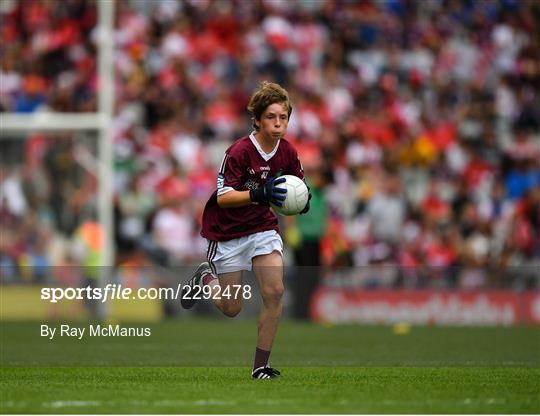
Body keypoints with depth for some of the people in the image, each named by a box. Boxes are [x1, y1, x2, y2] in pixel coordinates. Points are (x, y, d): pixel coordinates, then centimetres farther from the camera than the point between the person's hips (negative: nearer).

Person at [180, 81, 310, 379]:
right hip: (227, 232, -4)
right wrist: (259, 194, -43)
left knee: (275, 292, -15)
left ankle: (261, 365, -3)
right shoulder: (239, 152, -23)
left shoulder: (287, 153, -7)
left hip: (263, 227, 4)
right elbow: (223, 197, -28)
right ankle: (206, 277, 40)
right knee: (231, 308, 5)